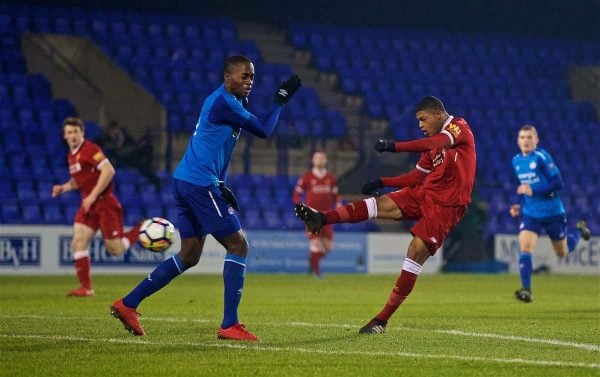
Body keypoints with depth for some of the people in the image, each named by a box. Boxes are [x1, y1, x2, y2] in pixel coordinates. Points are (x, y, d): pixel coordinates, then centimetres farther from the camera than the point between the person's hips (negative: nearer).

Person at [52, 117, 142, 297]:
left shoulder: (90, 149, -13)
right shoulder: (71, 155, 14)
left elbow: (109, 170, -23)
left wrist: (92, 196, -23)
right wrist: (63, 188, 8)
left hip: (104, 203, -8)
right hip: (88, 205, 8)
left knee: (116, 249, -6)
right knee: (78, 243, -7)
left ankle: (142, 229, 17)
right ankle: (86, 287, -3)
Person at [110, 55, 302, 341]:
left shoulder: (224, 101, 17)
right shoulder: (224, 103, -15)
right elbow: (264, 131, -11)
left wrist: (221, 187, 17)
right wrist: (281, 99, 0)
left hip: (186, 180, 10)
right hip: (200, 184, -10)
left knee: (189, 255, 14)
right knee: (238, 245, -6)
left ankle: (127, 304, 15)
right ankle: (229, 325, -8)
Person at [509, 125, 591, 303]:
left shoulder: (541, 157, -16)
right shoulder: (516, 161, 5)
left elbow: (558, 183, -20)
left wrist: (533, 191, -26)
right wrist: (520, 206, 8)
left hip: (552, 212, -4)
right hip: (530, 214, 4)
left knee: (563, 253, 14)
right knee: (524, 249, -18)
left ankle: (578, 231, 44)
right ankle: (526, 290, -17)